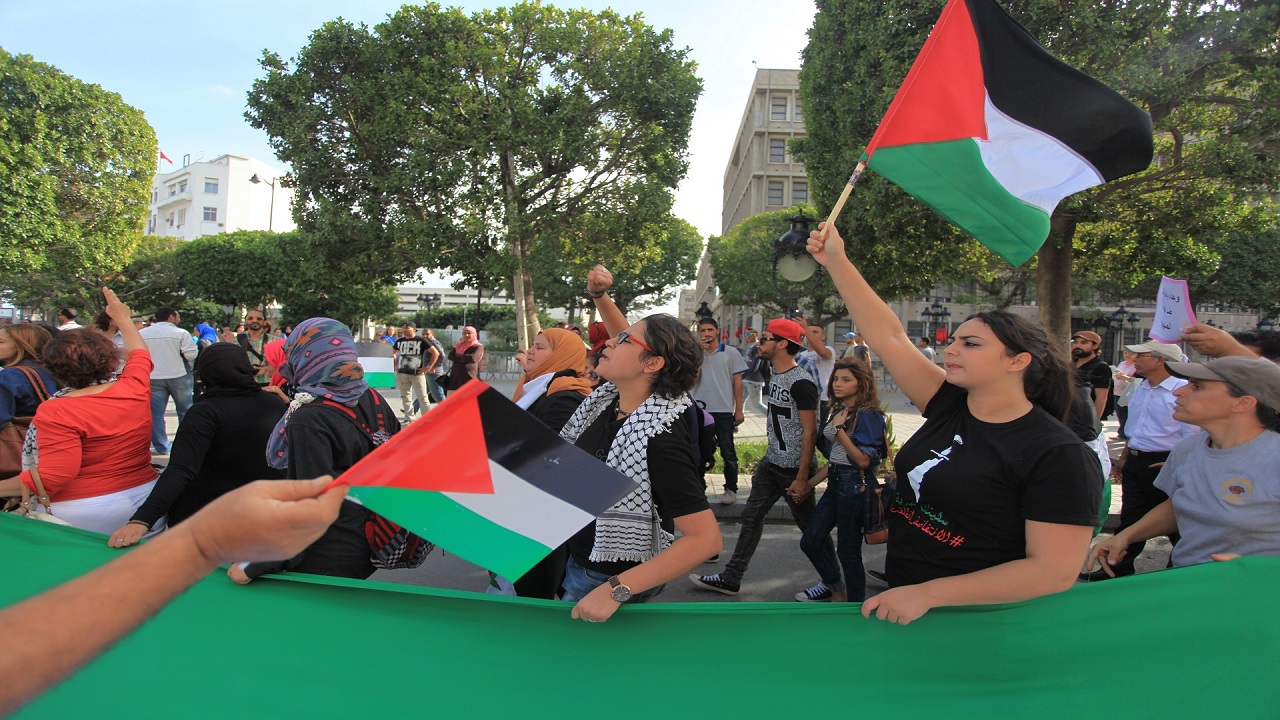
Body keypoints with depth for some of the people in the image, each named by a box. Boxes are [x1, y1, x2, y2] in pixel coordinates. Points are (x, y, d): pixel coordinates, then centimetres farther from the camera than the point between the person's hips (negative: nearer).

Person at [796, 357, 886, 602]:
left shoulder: (868, 415, -14)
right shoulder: (839, 410, 10)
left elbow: (864, 460, -22)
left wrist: (840, 429, -19)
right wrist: (810, 484, 17)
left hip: (855, 486, -8)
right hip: (835, 482, 9)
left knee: (848, 551, 3)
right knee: (809, 541, 13)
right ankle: (833, 586, 38)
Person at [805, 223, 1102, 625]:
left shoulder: (1060, 457, -19)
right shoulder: (950, 405, -1)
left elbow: (1055, 570, -23)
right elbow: (888, 337, -2)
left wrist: (928, 593, -27)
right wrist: (836, 262, -7)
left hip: (974, 623, -6)